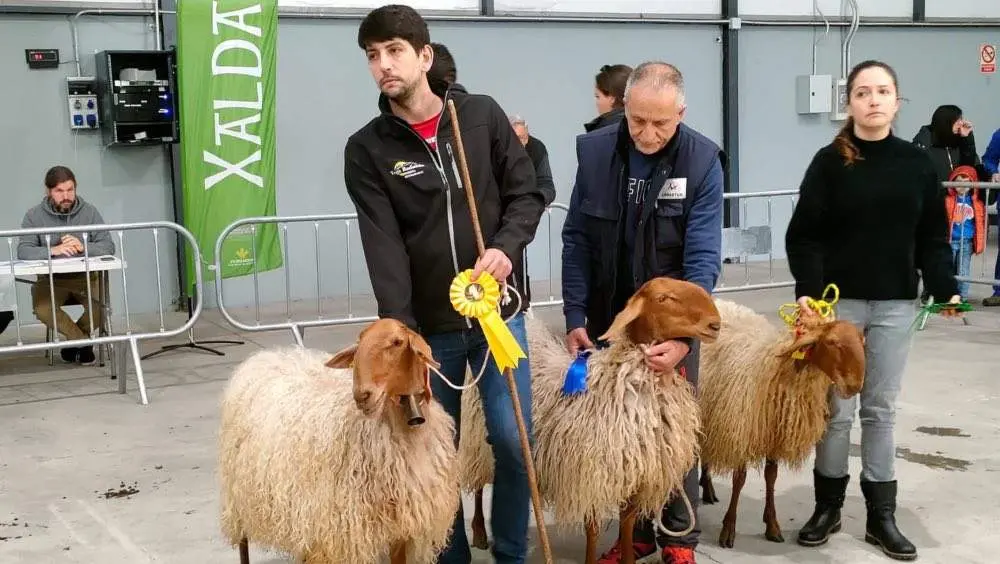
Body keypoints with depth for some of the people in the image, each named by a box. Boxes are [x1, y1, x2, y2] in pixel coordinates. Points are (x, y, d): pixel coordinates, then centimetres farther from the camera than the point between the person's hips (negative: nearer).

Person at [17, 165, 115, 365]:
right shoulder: (34, 216, -3)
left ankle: (75, 338, 7)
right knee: (42, 309, -30)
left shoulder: (89, 211, -1)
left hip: (86, 276, 0)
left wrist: (82, 247, -28)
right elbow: (23, 251, -14)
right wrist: (53, 250, -33)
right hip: (51, 278, 0)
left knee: (102, 306, -27)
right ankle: (82, 340, -2)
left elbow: (108, 246, -7)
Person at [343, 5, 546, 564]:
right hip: (428, 323, 0)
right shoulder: (367, 149, -2)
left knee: (512, 439, 1)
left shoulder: (483, 115, 1)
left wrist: (507, 247, -16)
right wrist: (401, 329, -21)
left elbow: (527, 194, 4)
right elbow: (383, 247, -11)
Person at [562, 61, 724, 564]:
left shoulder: (702, 161, -15)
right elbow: (576, 241, -3)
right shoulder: (593, 150, -8)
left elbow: (703, 257, -18)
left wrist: (684, 335, -27)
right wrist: (575, 317, -9)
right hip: (607, 317, 2)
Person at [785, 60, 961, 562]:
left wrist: (945, 289, -10)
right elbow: (804, 237, -7)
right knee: (836, 409, 5)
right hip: (838, 301, -2)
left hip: (895, 304, 2)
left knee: (881, 409, 9)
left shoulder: (917, 164, 3)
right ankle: (828, 506, 20)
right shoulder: (829, 162, -5)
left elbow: (933, 238, 5)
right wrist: (808, 290, -21)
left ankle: (881, 514, 17)